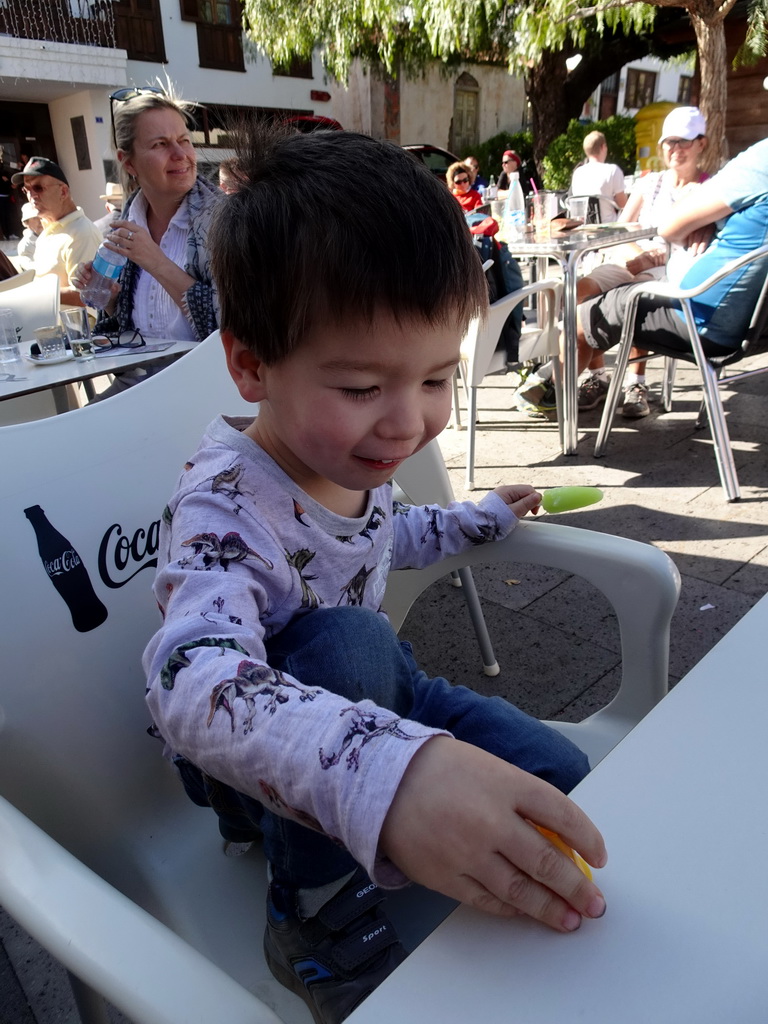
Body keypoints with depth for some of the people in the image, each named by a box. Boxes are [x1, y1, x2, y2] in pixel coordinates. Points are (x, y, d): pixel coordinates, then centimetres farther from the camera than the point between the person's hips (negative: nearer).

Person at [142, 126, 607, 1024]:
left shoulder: (353, 455, -10)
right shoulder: (226, 509, -34)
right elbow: (194, 686, -53)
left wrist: (485, 517, 20)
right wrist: (386, 771, -71)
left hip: (366, 699, 7)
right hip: (257, 767, -6)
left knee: (561, 783, -1)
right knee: (345, 641, -38)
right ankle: (321, 920, -16)